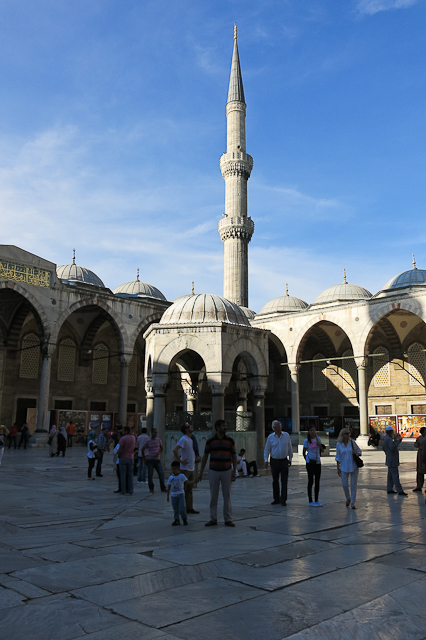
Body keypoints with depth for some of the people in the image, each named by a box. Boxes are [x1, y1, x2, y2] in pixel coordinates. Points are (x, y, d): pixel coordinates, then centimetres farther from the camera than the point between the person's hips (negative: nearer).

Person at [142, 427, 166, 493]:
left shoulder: (158, 440, 5)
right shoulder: (148, 441, -1)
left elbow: (161, 448, 17)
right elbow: (143, 449, 9)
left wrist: (159, 452, -4)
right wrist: (145, 458, 7)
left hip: (157, 460, 2)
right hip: (150, 460, -2)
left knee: (161, 474, -4)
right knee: (150, 475, -1)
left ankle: (163, 488, 7)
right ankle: (151, 488, 13)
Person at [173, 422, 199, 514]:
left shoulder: (191, 439, 11)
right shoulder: (184, 439, -16)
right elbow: (175, 450, -26)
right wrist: (180, 461, -20)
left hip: (192, 468, 8)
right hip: (185, 468, -8)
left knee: (189, 489, 12)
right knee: (183, 489, -1)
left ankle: (190, 508, 18)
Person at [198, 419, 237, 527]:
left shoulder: (230, 440, 1)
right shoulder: (210, 441, -1)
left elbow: (234, 456, 6)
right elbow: (205, 456, 4)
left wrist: (234, 471, 0)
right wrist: (201, 472, 3)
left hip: (226, 471, 0)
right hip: (213, 471, 0)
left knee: (227, 496, 4)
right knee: (213, 496, 6)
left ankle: (228, 519, 12)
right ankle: (213, 519, 16)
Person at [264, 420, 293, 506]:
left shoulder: (286, 435, 1)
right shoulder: (270, 437, -1)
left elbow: (290, 448, 8)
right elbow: (267, 450, 4)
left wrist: (290, 459, 8)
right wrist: (266, 460, -4)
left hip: (284, 461, 0)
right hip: (274, 461, 0)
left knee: (284, 481, -3)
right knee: (275, 481, 8)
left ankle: (283, 500, 3)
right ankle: (276, 499, 18)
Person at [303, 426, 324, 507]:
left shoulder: (318, 439, 7)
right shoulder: (307, 440, -3)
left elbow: (321, 450, 8)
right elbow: (304, 452, 2)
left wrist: (319, 444, -9)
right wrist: (307, 460, -6)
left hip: (318, 462, 4)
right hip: (310, 462, -4)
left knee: (317, 481, 8)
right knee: (311, 481, -2)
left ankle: (316, 501, 17)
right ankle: (310, 501, 4)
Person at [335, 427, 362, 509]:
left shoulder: (352, 442, -3)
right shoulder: (339, 444, -3)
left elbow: (360, 451, 8)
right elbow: (338, 457, 4)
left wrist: (356, 453, -15)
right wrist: (338, 468, 2)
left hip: (354, 467, 0)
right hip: (344, 467, 0)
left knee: (353, 485, 1)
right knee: (344, 485, 1)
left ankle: (352, 503, 12)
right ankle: (348, 498, 28)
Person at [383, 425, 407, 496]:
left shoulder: (386, 438, 14)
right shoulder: (389, 439, -19)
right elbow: (393, 447, -30)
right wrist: (398, 440, -23)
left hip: (390, 460, 11)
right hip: (392, 460, -11)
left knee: (391, 475, 14)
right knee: (395, 476, -9)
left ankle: (389, 489, 18)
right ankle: (400, 491, -8)